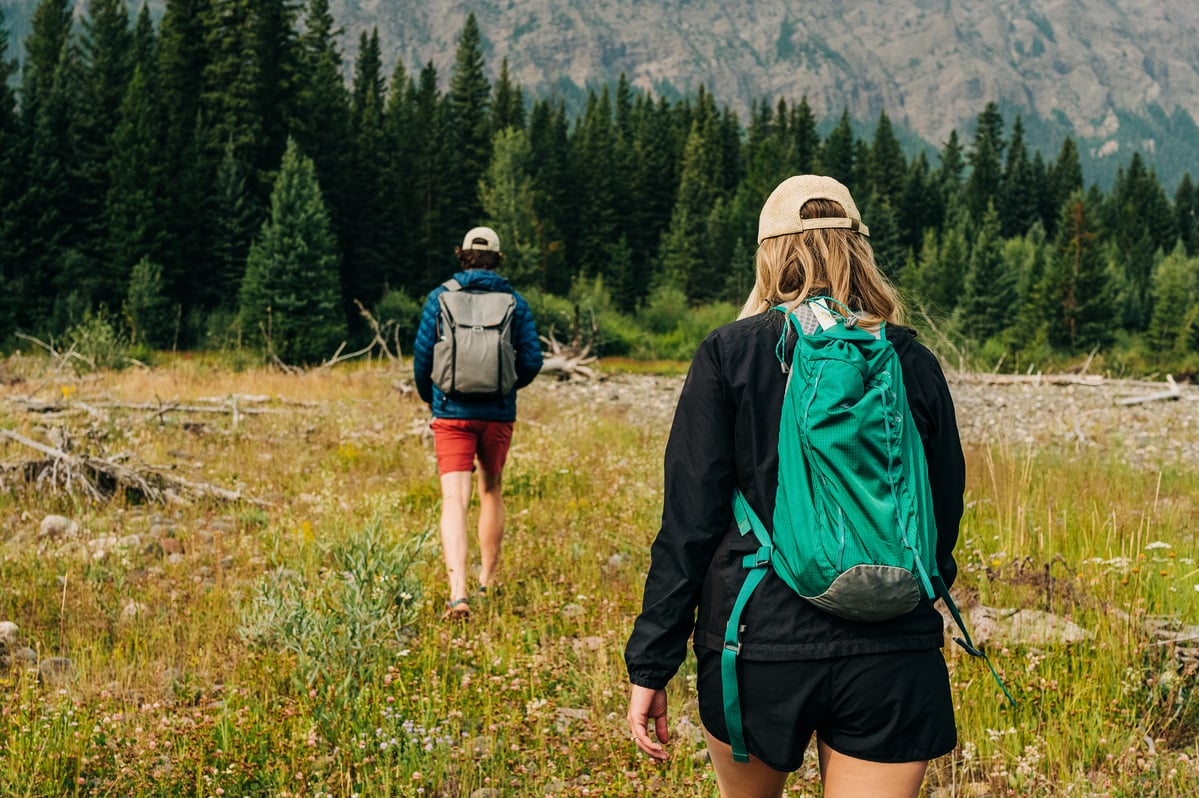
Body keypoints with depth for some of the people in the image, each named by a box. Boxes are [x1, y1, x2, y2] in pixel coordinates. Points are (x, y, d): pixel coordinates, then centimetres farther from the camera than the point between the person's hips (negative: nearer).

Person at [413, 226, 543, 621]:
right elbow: (532, 360, 0)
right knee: (491, 491, 21)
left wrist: (428, 396, 19)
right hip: (498, 413, 2)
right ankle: (487, 583, 28)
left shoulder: (440, 297, 0)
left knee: (454, 500, -7)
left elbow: (422, 354, -1)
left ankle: (458, 592, -23)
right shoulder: (514, 301, 3)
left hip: (452, 412, -2)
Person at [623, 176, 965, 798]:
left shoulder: (728, 355, -3)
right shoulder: (914, 364, 4)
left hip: (758, 639, -1)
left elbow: (688, 522, -6)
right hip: (891, 659, 1)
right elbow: (943, 520, 11)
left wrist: (650, 665, -2)